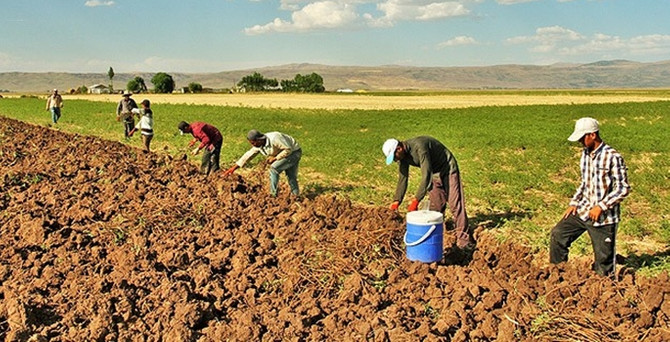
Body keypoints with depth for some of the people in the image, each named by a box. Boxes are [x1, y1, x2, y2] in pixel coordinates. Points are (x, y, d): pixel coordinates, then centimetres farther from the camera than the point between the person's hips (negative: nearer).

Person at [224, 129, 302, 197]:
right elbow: (248, 155, 1)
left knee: (274, 168, -18)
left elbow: (288, 149, -29)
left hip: (294, 152, -8)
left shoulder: (274, 138, -33)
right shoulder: (258, 145, -6)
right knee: (291, 177, 13)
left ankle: (273, 195, -9)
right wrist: (234, 167, -1)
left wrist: (275, 158, -24)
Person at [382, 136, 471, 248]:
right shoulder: (403, 156, -8)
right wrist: (396, 201, -9)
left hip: (448, 169, -8)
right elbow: (402, 179, 0)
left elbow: (426, 175, -38)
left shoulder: (419, 146, -34)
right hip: (435, 174, 8)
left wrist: (416, 200, -38)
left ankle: (464, 240, -9)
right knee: (435, 207, 5)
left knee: (455, 205, -11)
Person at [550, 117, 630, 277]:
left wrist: (601, 206, -19)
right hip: (583, 210, 6)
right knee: (558, 234, -3)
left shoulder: (612, 157, -15)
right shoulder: (585, 154, 7)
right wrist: (574, 203, 7)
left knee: (603, 262, 1)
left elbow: (623, 188, -15)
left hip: (604, 216, -6)